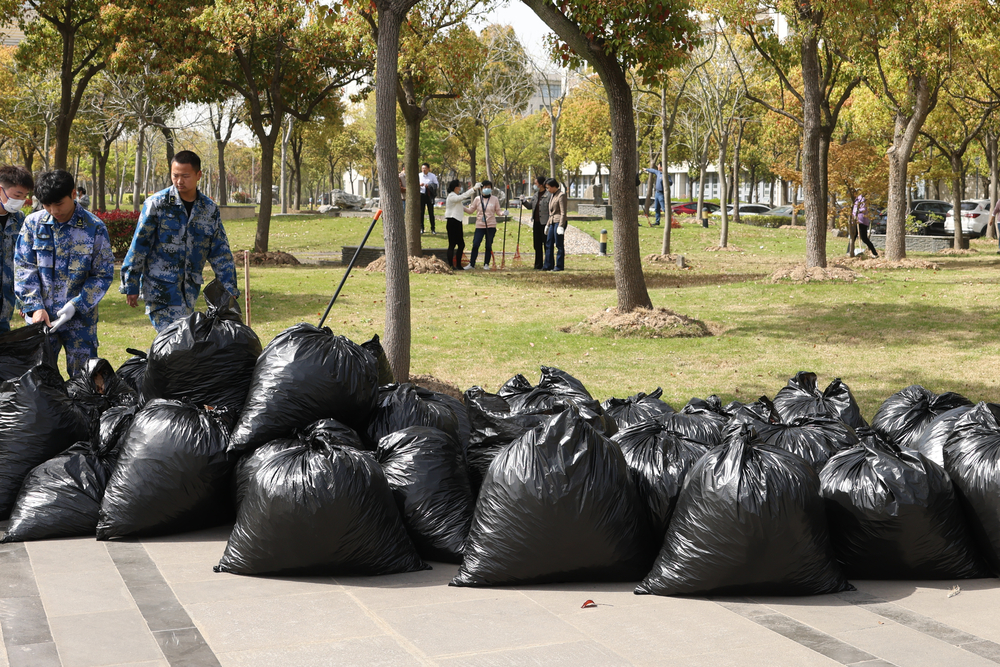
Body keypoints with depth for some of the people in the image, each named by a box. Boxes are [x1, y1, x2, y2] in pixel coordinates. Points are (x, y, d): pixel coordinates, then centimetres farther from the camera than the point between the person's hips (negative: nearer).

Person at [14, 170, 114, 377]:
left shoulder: (94, 228, -7)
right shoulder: (33, 223, -1)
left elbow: (103, 275, -5)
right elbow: (24, 268, 1)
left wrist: (75, 305, -15)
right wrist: (35, 307, -10)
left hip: (80, 319, -2)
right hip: (41, 316, 2)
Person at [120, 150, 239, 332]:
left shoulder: (209, 209, 7)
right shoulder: (157, 204, -4)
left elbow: (221, 252, 12)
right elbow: (138, 246, -1)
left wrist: (229, 290, 8)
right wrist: (131, 286, -3)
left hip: (189, 292, 5)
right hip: (160, 288, -5)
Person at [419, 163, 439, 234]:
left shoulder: (432, 176, 3)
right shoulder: (419, 176, 6)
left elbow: (436, 185, 2)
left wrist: (429, 186, -15)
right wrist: (419, 185, -16)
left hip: (429, 195, -1)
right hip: (421, 194, 1)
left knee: (431, 212, 1)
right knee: (421, 212, 0)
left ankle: (433, 229, 6)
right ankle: (421, 228, 8)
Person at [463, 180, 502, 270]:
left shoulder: (494, 199, 4)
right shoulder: (477, 199, 5)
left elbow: (498, 211, 7)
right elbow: (470, 210, 10)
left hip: (491, 226, 0)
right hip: (480, 226, 0)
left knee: (489, 246, 4)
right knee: (475, 245, -6)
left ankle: (486, 264, 17)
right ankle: (471, 264, 4)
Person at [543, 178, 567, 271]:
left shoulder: (561, 195, -9)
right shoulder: (552, 195, 17)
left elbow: (563, 212, -14)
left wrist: (561, 226, -19)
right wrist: (548, 224, 21)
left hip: (559, 222, -9)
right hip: (552, 222, 9)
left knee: (559, 245, -5)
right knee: (549, 244, 8)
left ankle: (559, 266, -1)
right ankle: (548, 265, 13)